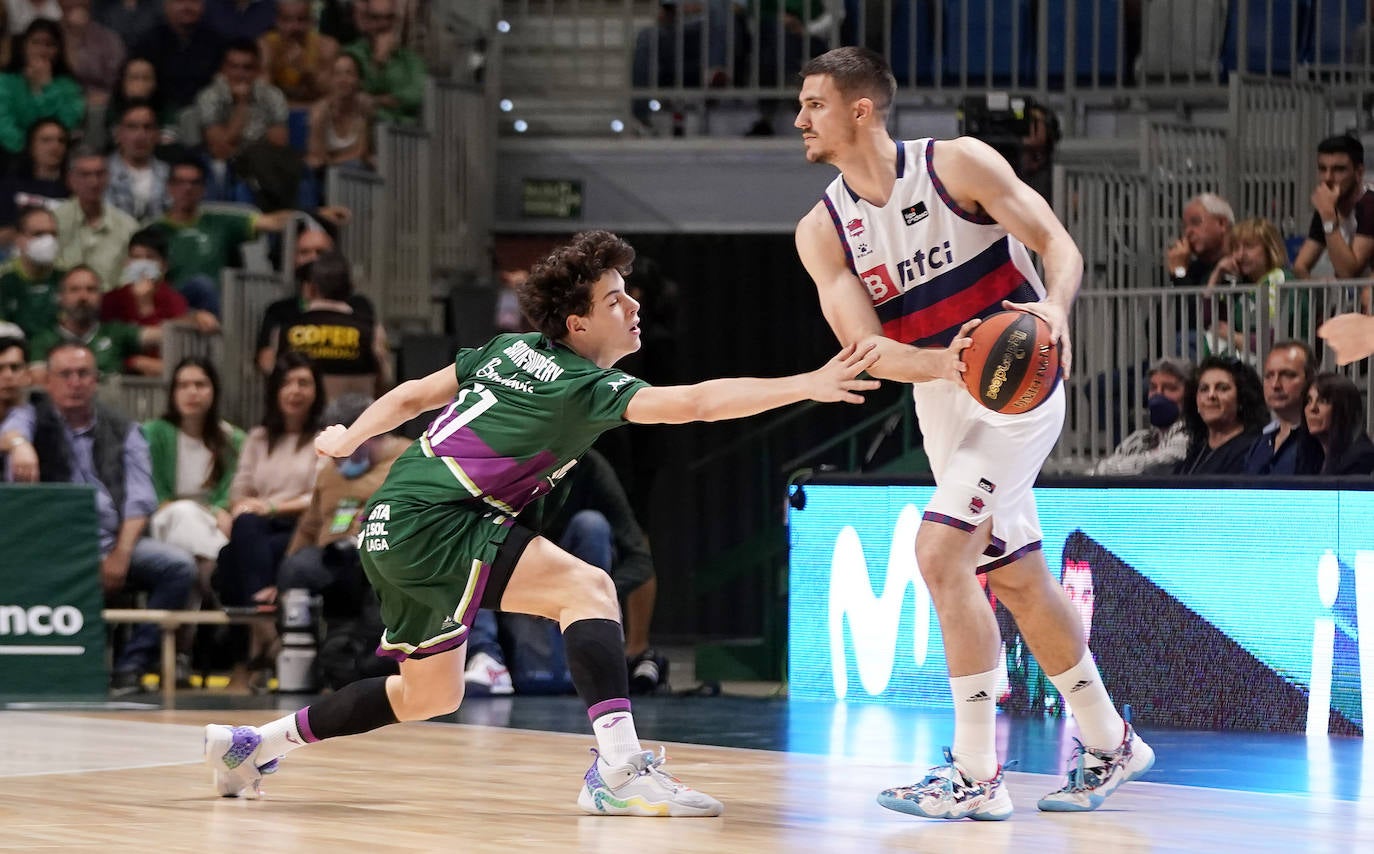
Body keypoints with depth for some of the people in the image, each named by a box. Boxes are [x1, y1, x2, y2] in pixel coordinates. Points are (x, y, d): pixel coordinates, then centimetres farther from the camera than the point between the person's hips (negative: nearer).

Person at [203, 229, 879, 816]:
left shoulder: (512, 350, 12)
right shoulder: (583, 386, -14)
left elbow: (412, 396, 19)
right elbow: (695, 402, -27)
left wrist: (348, 440, 29)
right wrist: (808, 386, -30)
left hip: (392, 527, 10)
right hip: (429, 524, -10)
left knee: (430, 694, 24)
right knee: (587, 587, -21)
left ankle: (252, 744, 33)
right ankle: (619, 768, -33)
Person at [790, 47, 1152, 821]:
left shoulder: (959, 164, -13)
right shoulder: (822, 231, -2)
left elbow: (1059, 244, -14)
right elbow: (866, 349, -12)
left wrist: (1055, 307, -36)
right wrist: (943, 361, -32)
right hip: (942, 404, 6)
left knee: (941, 551, -19)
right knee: (1018, 578, 14)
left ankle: (977, 776, -15)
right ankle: (1109, 745, 32)